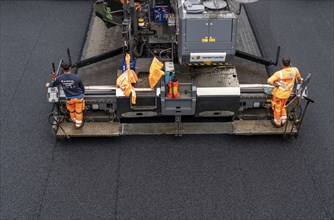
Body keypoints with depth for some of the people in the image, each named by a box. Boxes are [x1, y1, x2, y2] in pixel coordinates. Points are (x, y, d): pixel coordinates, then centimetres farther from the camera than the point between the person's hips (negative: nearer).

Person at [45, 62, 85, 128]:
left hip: (69, 98, 2)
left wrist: (49, 85, 28)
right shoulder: (76, 77, -23)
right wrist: (82, 93, 16)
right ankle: (78, 124, 35)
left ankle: (74, 119, 53)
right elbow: (82, 87, -7)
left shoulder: (60, 78, -19)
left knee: (71, 110, 29)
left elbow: (54, 84, 4)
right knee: (79, 110, 19)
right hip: (79, 97, -1)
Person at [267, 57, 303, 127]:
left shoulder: (279, 73, -27)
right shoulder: (295, 70, -14)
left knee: (277, 108, 19)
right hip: (287, 94, 4)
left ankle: (277, 122, 37)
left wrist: (275, 84, -15)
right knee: (283, 106, 30)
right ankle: (283, 120, 41)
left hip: (278, 94, -4)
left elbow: (269, 81, -34)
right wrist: (300, 80, 30)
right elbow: (299, 78, 8)